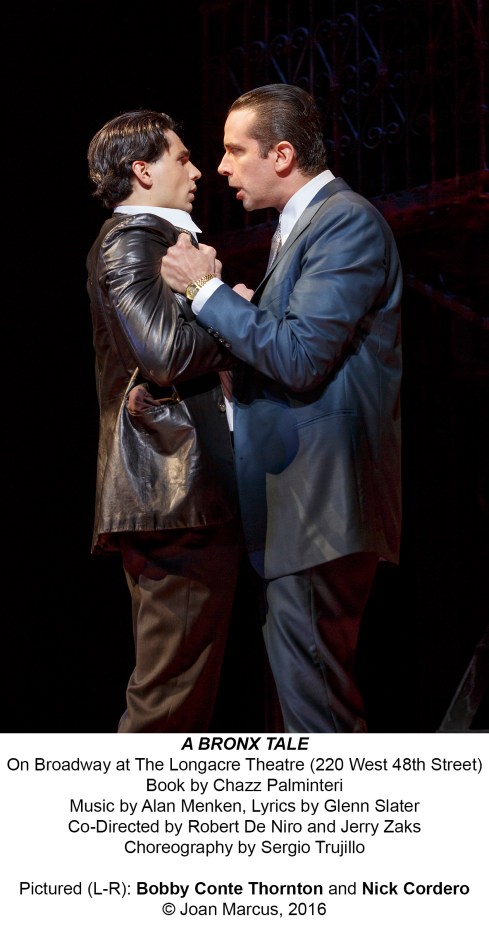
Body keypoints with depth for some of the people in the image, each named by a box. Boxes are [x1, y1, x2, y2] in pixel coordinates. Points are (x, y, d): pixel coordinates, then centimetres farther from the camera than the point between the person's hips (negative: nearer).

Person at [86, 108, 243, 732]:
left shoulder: (151, 239, 26)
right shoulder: (131, 241, -7)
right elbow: (168, 352, -21)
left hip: (168, 489, 11)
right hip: (179, 491, -11)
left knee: (175, 695, 13)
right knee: (171, 700, -11)